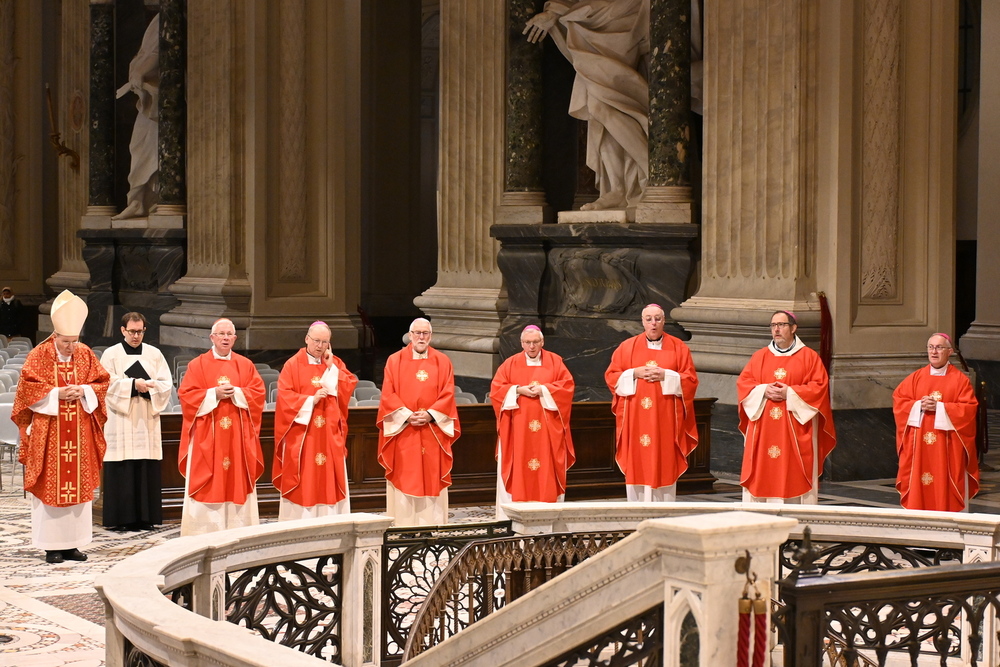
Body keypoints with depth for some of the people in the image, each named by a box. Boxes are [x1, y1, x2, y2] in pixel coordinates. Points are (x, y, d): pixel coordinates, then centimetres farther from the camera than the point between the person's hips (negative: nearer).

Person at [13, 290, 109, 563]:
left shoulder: (85, 354, 5)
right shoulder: (39, 355, -5)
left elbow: (101, 383, 8)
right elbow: (28, 388, -8)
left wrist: (83, 391, -10)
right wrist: (56, 394, -18)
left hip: (79, 434, 4)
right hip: (48, 433, -4)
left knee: (79, 486, 4)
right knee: (49, 487, -2)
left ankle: (72, 543, 11)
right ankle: (52, 546, 3)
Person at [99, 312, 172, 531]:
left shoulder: (154, 354, 12)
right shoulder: (111, 354, 4)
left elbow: (166, 383, 6)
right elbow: (108, 384, -7)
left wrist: (149, 386, -13)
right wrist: (133, 384, -18)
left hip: (147, 420, 3)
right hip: (120, 421, -3)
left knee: (147, 469, -1)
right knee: (121, 471, -6)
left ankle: (145, 517, 3)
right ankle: (120, 519, -3)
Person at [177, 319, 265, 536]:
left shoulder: (245, 365, 9)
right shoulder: (198, 365, 3)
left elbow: (258, 394, 2)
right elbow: (186, 395, -4)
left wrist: (236, 393, -14)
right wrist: (214, 394, -14)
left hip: (238, 437, 2)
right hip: (207, 436, -2)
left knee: (237, 480, 1)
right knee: (207, 485, -4)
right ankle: (204, 531, -2)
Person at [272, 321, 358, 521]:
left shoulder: (336, 364, 11)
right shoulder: (293, 365, 0)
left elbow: (350, 386, -2)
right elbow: (284, 395, -8)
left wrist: (331, 367, -7)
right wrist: (311, 400, -17)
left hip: (329, 435, 3)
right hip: (301, 435, -3)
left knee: (330, 478, 2)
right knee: (303, 481, -4)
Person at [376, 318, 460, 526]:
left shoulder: (442, 362, 8)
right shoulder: (395, 361, 5)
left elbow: (448, 394, 0)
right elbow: (388, 394, -2)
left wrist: (430, 415, -14)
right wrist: (407, 415, -14)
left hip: (433, 430, 1)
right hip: (403, 430, -1)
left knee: (433, 480, 0)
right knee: (405, 478, -2)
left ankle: (433, 527, 4)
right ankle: (403, 527, 1)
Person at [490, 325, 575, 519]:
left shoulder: (555, 362, 8)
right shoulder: (510, 364, 9)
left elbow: (567, 385, 0)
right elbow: (496, 389, 3)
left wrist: (544, 390, -13)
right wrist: (518, 390, -12)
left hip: (548, 429, 0)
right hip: (518, 429, 0)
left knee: (548, 468, -3)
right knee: (519, 471, -5)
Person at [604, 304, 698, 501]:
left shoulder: (678, 348, 6)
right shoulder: (627, 346, 8)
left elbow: (691, 379, 2)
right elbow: (611, 376, 6)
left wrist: (666, 376, -12)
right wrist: (634, 374, -10)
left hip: (665, 417, 0)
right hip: (636, 417, 1)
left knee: (665, 464, -2)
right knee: (637, 464, -2)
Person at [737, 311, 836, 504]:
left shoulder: (809, 357, 4)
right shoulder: (759, 356, 13)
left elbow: (820, 386, -4)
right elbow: (743, 382, 7)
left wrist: (790, 393, -13)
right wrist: (764, 390, -11)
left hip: (795, 430, -3)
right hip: (763, 430, 3)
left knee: (794, 472, -5)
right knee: (762, 472, -2)